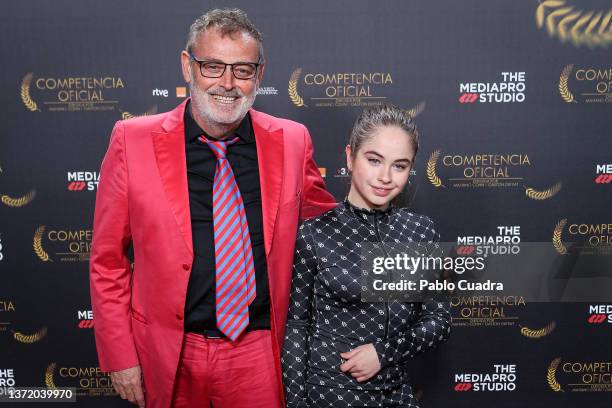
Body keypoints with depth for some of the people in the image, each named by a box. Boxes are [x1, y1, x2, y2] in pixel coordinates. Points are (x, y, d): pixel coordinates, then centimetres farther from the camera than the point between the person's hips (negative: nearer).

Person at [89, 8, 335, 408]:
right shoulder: (133, 140, -9)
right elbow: (107, 259, -3)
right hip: (168, 354, 0)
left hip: (258, 350, 1)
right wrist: (120, 357, -3)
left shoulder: (292, 140, -5)